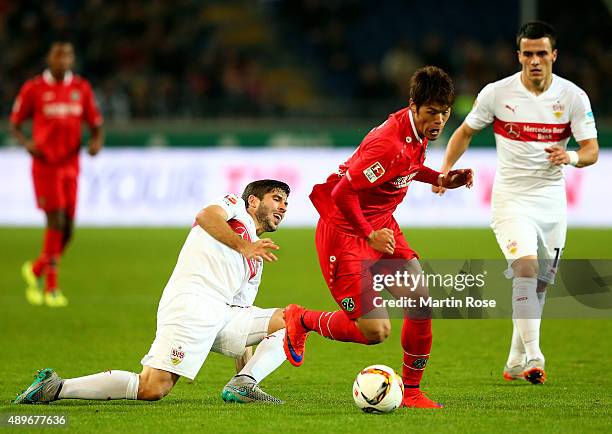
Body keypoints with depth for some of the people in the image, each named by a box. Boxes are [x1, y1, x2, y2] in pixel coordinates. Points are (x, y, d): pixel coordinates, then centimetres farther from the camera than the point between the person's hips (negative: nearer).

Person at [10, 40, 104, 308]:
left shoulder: (81, 88, 7)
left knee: (67, 230, 3)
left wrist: (96, 142, -10)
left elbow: (96, 125, 13)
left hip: (70, 166, 4)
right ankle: (51, 288, -6)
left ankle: (36, 270, 27)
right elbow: (15, 124, 4)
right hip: (45, 164, -4)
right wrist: (27, 143, -16)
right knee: (56, 223, -14)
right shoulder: (33, 89, -2)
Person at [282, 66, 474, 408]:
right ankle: (301, 320, 17)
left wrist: (441, 179, 7)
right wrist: (370, 236, -19)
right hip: (344, 230, -9)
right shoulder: (389, 144, -30)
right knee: (375, 331, -11)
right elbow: (342, 192, -28)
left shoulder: (420, 131, 0)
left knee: (422, 303, -5)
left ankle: (412, 391, 11)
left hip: (382, 226, 9)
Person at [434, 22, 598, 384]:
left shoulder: (573, 96, -4)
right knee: (526, 268, -23)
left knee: (539, 284, 8)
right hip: (511, 198, -3)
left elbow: (592, 150, -5)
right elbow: (466, 132, 8)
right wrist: (445, 170, -5)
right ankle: (534, 359, -26)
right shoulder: (497, 93, -6)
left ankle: (516, 363, 23)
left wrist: (572, 157, -27)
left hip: (552, 200, 3)